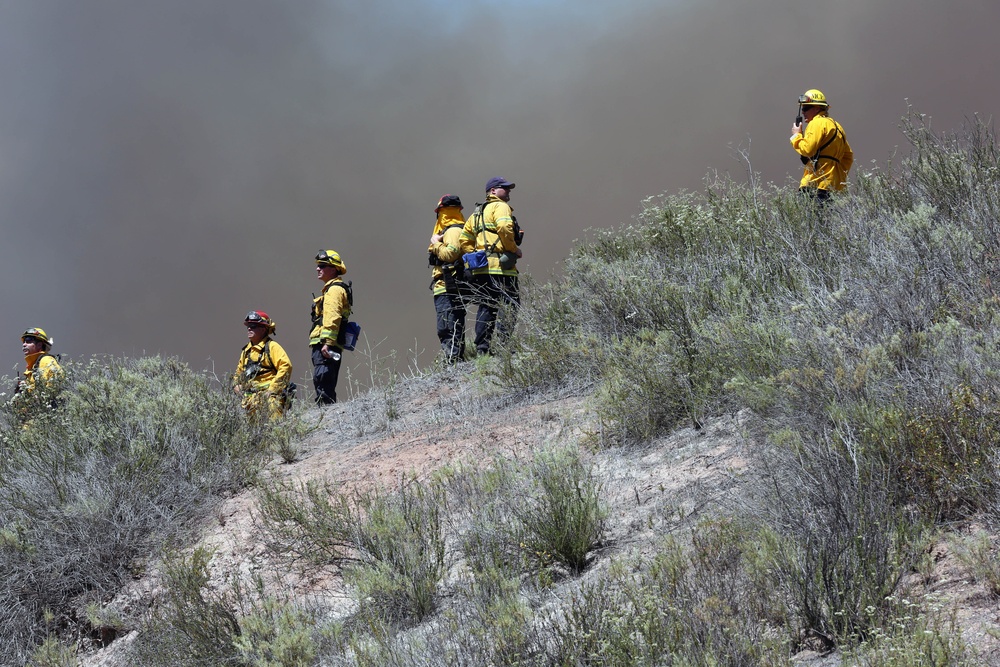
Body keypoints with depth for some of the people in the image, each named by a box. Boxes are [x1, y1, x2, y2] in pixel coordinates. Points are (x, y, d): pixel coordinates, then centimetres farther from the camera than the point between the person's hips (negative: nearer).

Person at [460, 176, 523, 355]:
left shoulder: (477, 213, 24)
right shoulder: (500, 207, -2)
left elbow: (465, 240, 21)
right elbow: (504, 227, -22)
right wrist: (515, 249, -10)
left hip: (480, 269, 8)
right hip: (500, 267, -8)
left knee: (486, 308, 10)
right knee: (510, 307, -6)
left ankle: (482, 347, 8)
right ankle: (503, 345, -14)